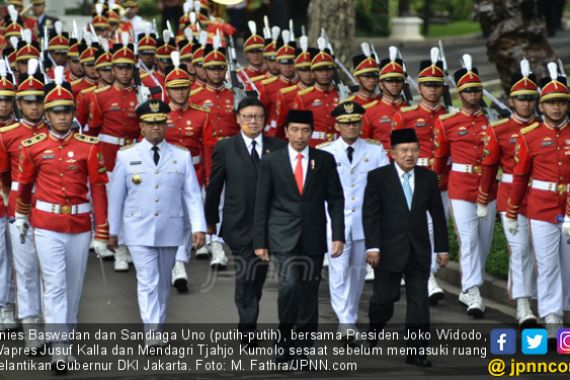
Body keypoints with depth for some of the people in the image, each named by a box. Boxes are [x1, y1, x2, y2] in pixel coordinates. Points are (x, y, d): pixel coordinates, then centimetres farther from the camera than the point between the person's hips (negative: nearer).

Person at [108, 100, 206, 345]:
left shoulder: (182, 156, 4)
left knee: (163, 282, 12)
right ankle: (150, 332, -18)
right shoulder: (126, 156, 1)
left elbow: (192, 194, 2)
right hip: (139, 231, -2)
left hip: (170, 230, 2)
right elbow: (116, 195, 4)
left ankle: (157, 329, 25)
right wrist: (112, 231, 5)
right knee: (147, 281, -12)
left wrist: (198, 227, -6)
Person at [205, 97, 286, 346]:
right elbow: (214, 187, 6)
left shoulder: (278, 148, 5)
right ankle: (249, 329, -7)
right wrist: (211, 221, 9)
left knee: (258, 278, 12)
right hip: (239, 225, -3)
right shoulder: (225, 148, 1)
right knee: (245, 277, -8)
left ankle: (247, 326, 26)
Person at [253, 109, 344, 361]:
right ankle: (286, 343, -5)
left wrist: (338, 235, -3)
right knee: (289, 285, -19)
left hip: (313, 238, 2)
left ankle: (304, 349, 11)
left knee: (309, 293, 3)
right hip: (283, 237, -2)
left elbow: (335, 199, 6)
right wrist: (260, 242, 0)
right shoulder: (271, 162, 3)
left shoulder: (325, 160, 6)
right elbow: (262, 204, 4)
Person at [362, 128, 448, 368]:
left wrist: (442, 248, 8)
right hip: (389, 250, -3)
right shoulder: (378, 177, -4)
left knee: (419, 301, -1)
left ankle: (416, 352, 2)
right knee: (385, 297, 6)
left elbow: (437, 214, 10)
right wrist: (372, 247, -15)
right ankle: (374, 330, 37)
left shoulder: (428, 178, 6)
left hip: (419, 251, 3)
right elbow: (370, 214, -7)